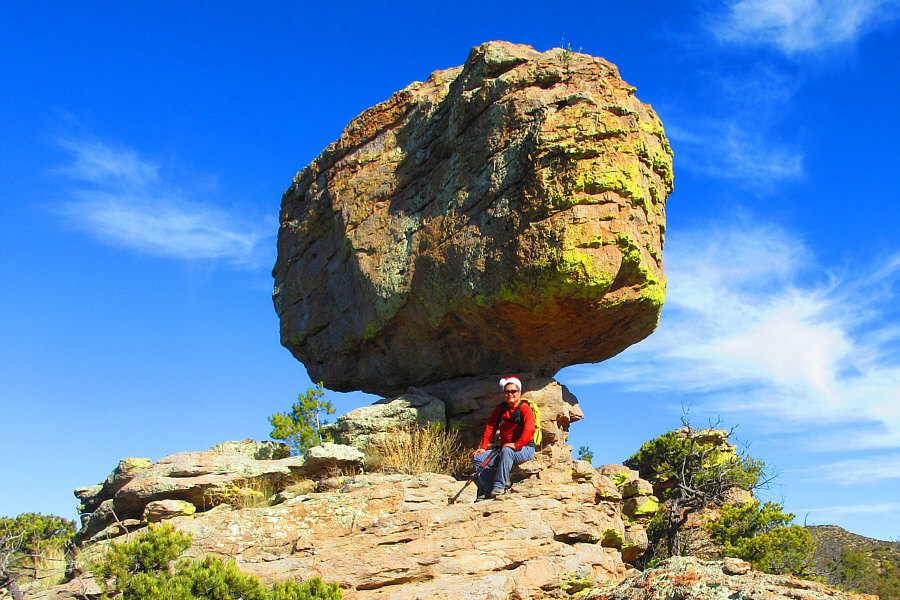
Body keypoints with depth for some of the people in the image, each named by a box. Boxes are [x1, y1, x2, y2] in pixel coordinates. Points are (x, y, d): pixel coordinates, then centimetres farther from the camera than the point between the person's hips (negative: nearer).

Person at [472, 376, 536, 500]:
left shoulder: (524, 409, -8)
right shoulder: (501, 408, 10)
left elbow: (529, 430, -23)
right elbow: (490, 427, 11)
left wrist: (516, 445, -36)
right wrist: (483, 447, -1)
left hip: (525, 449, -6)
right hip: (504, 449, 6)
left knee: (506, 451, -39)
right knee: (478, 458, -13)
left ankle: (499, 486, -34)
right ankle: (488, 490, -18)